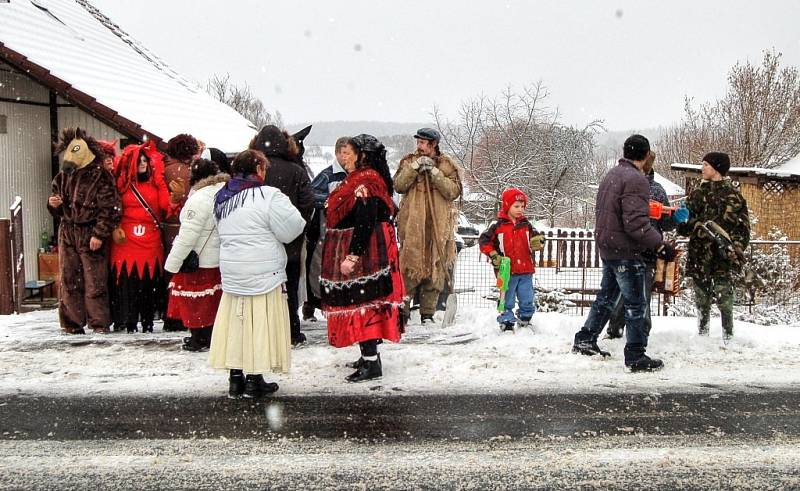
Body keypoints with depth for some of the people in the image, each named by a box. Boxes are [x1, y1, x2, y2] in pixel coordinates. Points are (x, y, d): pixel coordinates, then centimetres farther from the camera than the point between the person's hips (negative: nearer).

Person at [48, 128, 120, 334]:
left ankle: (99, 323, 8)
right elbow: (59, 210, 22)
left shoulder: (100, 176, -7)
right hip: (67, 234, 6)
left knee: (95, 281, -3)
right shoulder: (63, 176, 12)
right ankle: (72, 323, 16)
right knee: (68, 280, 7)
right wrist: (53, 205, -1)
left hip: (91, 235, -6)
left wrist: (99, 234, -17)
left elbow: (109, 209, -12)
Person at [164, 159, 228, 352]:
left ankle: (199, 338, 12)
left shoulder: (200, 198, -20)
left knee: (197, 301, 4)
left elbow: (188, 235, -21)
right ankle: (210, 337, 26)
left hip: (199, 261, -8)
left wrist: (173, 263, -14)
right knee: (212, 299, 16)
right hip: (218, 259, 8)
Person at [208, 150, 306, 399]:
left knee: (236, 323, 13)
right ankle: (254, 380, 9)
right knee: (260, 325, 3)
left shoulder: (222, 198, 10)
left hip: (232, 275, 7)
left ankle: (235, 377, 19)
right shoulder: (268, 196, -14)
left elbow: (225, 232, 16)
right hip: (264, 274, -6)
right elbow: (291, 230, -12)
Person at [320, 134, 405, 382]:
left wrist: (352, 256, -27)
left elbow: (365, 224, -25)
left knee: (362, 304, -8)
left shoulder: (367, 183, -16)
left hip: (363, 254, -11)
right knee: (363, 305, 15)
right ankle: (369, 355, 24)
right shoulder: (359, 179, 17)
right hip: (360, 253, 11)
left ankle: (371, 363, -5)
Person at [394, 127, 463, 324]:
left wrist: (434, 172, -12)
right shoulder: (409, 161, 11)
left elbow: (453, 191, -5)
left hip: (438, 226, 1)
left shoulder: (447, 165, 8)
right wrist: (414, 167, -12)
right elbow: (398, 185, -1)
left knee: (435, 266, 3)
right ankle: (402, 309, 1)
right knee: (409, 264, -6)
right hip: (412, 224, 0)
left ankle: (428, 312, 12)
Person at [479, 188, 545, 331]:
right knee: (507, 301, 5)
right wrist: (493, 255, -10)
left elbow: (536, 236, 12)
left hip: (526, 270, 4)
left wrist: (538, 241, -11)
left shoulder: (526, 225, 8)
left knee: (528, 301, 11)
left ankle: (525, 322, 29)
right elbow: (484, 240, -4)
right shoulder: (498, 225, -5)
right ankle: (507, 324, 18)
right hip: (507, 271, -4)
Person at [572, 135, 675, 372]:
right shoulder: (636, 179, -17)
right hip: (626, 251, -9)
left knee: (606, 296, 22)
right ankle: (635, 356, 6)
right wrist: (660, 245, -23)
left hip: (607, 248, 9)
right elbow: (636, 222, -25)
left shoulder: (611, 175, 12)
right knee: (635, 304, 0)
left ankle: (585, 340, 29)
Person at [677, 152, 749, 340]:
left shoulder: (732, 194, 1)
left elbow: (742, 227, -1)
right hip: (699, 255, 4)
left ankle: (728, 335, 6)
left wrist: (736, 251, -12)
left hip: (722, 256, -4)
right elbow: (685, 223, 11)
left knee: (723, 297, -7)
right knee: (701, 299, 9)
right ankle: (702, 335, 20)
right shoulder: (698, 193, 13)